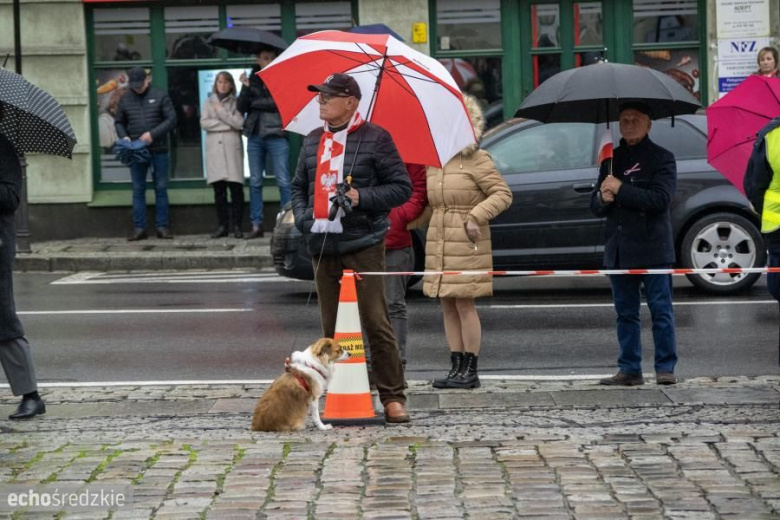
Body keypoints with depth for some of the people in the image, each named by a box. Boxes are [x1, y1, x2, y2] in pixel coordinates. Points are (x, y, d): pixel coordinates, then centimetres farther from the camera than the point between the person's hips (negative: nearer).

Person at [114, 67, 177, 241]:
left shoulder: (160, 96, 1)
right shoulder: (125, 99, 9)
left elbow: (171, 120, -4)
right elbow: (119, 122, 17)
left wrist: (153, 134, -14)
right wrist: (124, 137, -4)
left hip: (158, 150, -2)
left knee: (161, 188, 1)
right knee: (138, 189, 2)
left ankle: (162, 227, 5)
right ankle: (139, 228, 4)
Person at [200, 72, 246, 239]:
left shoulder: (235, 102, 9)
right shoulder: (208, 102, 15)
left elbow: (239, 123, -5)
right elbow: (204, 123, 1)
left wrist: (221, 111, -4)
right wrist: (227, 125, -3)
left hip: (232, 148, -2)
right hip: (214, 148, 2)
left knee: (236, 187, -6)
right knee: (218, 189, 1)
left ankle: (237, 226, -3)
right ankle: (222, 225, 6)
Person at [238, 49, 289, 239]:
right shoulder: (252, 80, 11)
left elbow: (278, 103, -10)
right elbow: (242, 107, 4)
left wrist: (254, 102, -2)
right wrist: (246, 88, -10)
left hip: (276, 136, -4)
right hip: (255, 136, 4)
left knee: (283, 181, -6)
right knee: (255, 182, 5)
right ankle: (256, 225, 8)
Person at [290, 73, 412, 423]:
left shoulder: (375, 139, -1)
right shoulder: (312, 142, 17)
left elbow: (402, 187, -2)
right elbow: (299, 187, 26)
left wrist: (362, 197, -14)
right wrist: (302, 217, 7)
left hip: (363, 245, -6)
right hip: (322, 246, 6)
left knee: (376, 323, -7)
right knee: (331, 327, 8)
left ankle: (392, 398, -3)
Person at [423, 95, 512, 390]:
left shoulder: (477, 160, -6)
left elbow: (503, 194, -8)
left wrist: (476, 216, -17)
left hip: (466, 243, -7)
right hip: (437, 242, 7)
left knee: (464, 305, -5)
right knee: (448, 307, 7)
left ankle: (470, 371, 0)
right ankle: (456, 367, 13)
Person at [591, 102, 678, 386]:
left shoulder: (662, 158, 0)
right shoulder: (612, 159, 17)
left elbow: (660, 199, -15)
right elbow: (595, 206, 16)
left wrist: (620, 190, -16)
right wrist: (602, 198, -7)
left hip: (652, 248, -6)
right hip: (618, 250, 6)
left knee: (661, 310, -4)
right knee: (626, 313, 8)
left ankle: (665, 368, 0)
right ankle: (630, 370, 12)